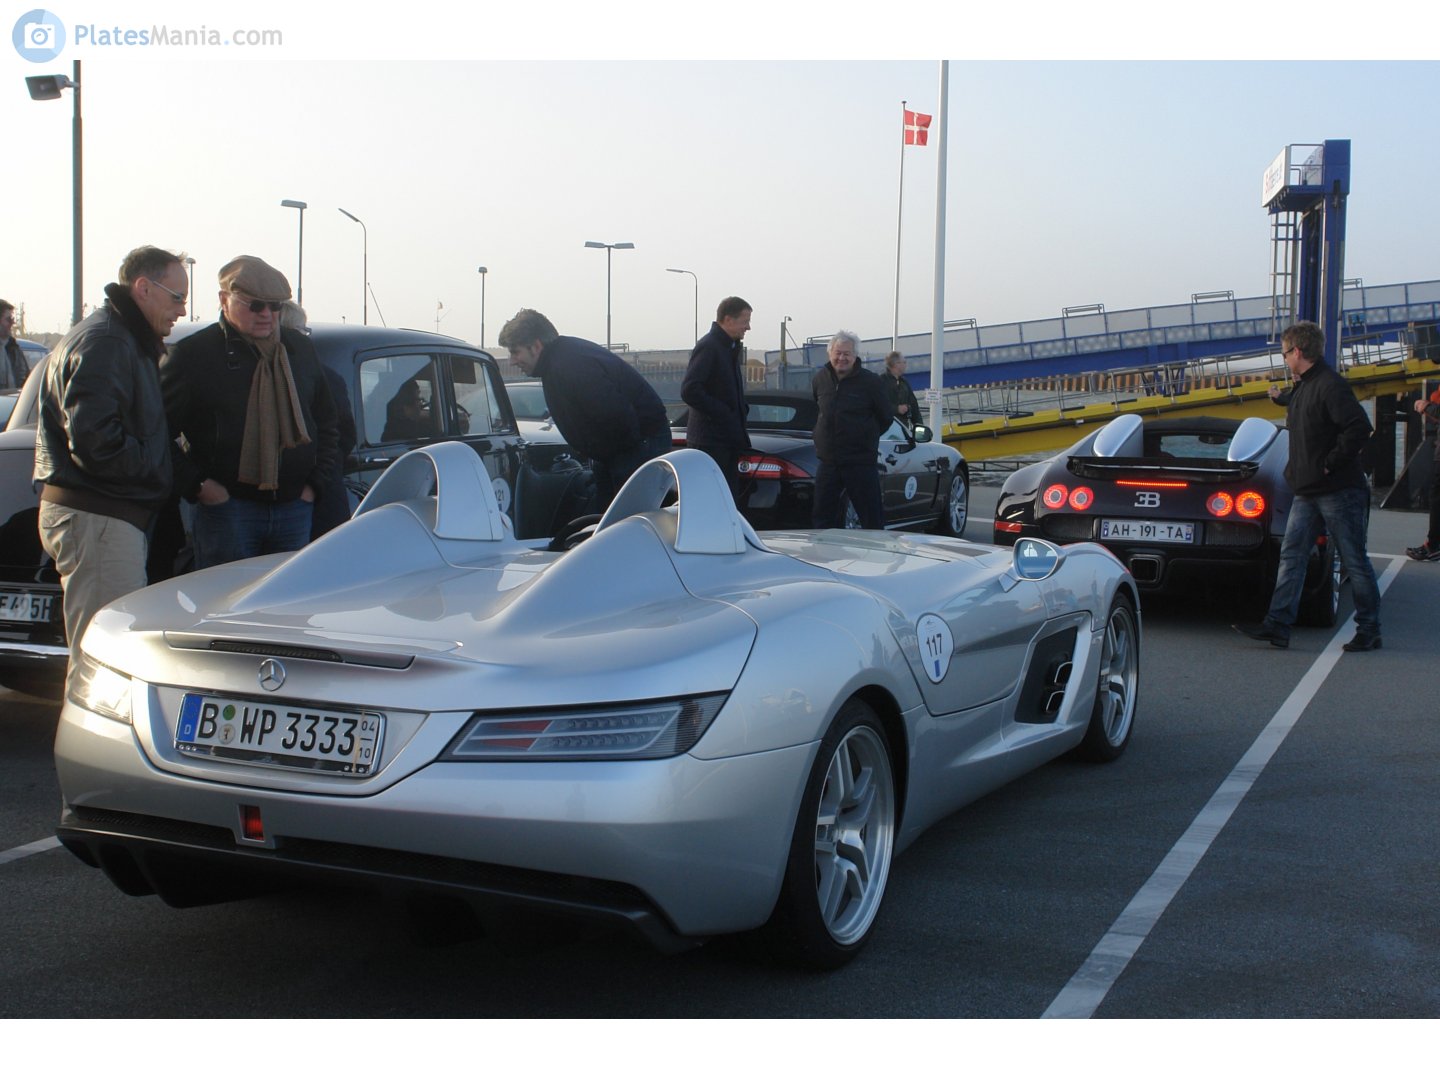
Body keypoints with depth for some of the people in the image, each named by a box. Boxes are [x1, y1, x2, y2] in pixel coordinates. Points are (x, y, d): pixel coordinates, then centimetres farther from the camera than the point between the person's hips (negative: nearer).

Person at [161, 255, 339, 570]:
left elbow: (326, 423, 20)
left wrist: (316, 482, 9)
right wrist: (196, 485, -11)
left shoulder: (300, 349, 12)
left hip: (295, 509, 4)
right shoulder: (194, 354, -4)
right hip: (227, 507, -4)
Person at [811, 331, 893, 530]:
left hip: (861, 463, -4)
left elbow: (885, 417, 3)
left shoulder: (870, 381, -6)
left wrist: (867, 438, 8)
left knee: (873, 520, -1)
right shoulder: (820, 379, 6)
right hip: (828, 462, 4)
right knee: (823, 517, 8)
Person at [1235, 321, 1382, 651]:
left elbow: (1359, 427, -26)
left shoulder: (1330, 385, -17)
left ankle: (1369, 631, 11)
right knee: (1291, 555, 5)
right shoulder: (1303, 387, 14)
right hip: (1308, 491, 10)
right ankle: (1277, 625, 5)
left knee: (1354, 561, 1)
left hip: (1339, 491, -10)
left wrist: (1332, 463, -20)